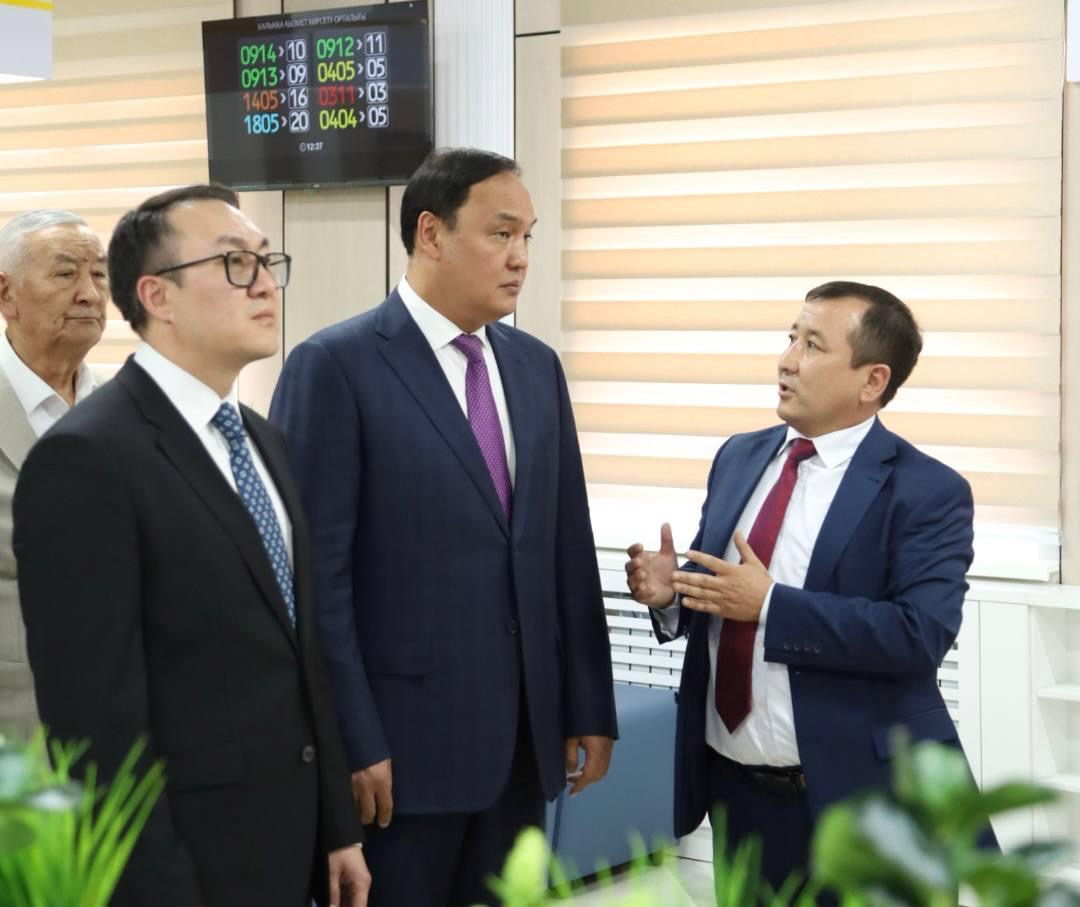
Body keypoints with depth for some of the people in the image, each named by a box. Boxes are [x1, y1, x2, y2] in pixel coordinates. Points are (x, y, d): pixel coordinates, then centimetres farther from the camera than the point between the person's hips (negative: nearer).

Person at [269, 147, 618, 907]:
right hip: (402, 738, -6)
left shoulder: (537, 366, 10)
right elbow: (316, 573, -13)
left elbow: (568, 550, 12)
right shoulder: (336, 366, -10)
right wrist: (350, 742, -15)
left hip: (523, 736, 6)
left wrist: (589, 707, 10)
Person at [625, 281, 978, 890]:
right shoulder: (739, 458, 8)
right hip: (735, 787, 6)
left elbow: (921, 634, -23)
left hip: (858, 801, -5)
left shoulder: (928, 491, -11)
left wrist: (769, 606, -24)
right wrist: (671, 592, -7)